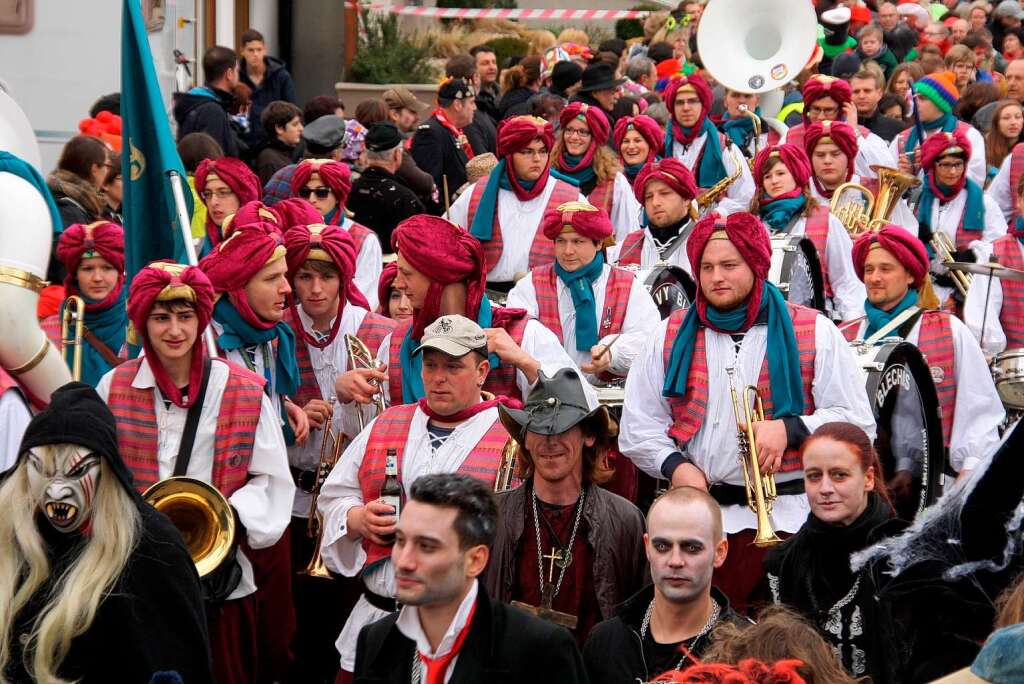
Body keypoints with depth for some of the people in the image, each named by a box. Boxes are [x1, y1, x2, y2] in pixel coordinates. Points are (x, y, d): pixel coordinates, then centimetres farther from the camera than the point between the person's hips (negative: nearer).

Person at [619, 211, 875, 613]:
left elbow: (856, 421, 2)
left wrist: (789, 430, -13)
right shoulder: (670, 336, 14)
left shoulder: (814, 334, 5)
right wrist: (674, 466, -3)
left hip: (785, 520, -2)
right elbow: (638, 426, 15)